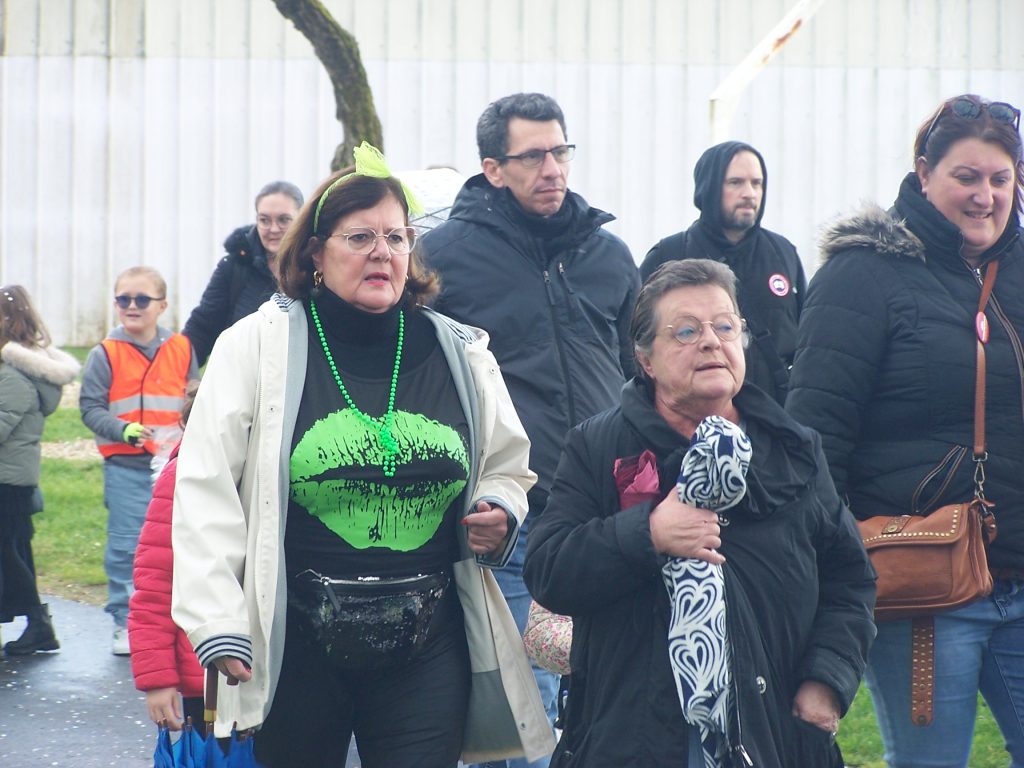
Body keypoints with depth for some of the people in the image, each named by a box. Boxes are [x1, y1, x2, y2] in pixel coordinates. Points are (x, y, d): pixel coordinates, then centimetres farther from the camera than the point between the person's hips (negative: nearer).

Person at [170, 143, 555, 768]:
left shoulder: (460, 353, 8)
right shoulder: (259, 345, -2)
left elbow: (508, 467, 23)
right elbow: (207, 492, -4)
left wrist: (500, 511, -1)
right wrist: (218, 624, -10)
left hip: (429, 644, 2)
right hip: (292, 643, -2)